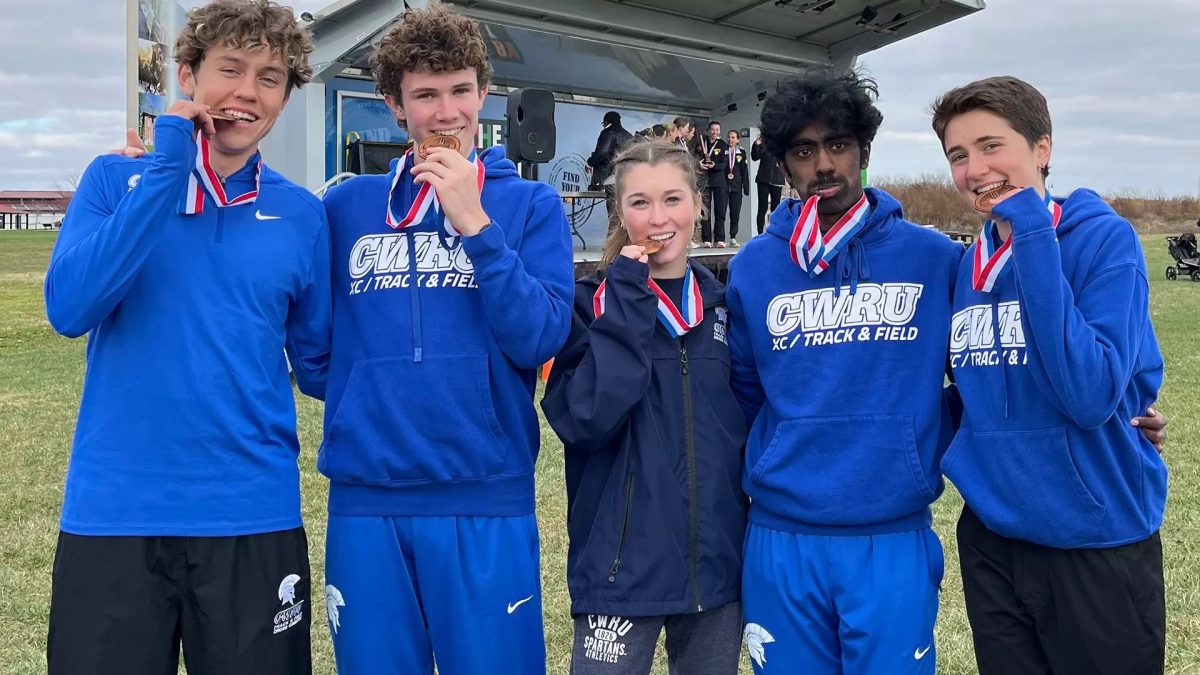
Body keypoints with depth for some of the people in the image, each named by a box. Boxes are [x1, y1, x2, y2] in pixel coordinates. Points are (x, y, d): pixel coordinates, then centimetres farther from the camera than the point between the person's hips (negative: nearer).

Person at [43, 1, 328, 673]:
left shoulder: (302, 214, 4)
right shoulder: (116, 178, 1)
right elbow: (69, 309, -15)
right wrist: (166, 170, -15)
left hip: (254, 514, 1)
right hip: (113, 511, -1)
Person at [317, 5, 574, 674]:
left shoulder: (531, 205, 2)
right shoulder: (347, 205, 8)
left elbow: (540, 339, -10)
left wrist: (474, 223, -15)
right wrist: (354, 402, -2)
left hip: (486, 498, -2)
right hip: (365, 496, 2)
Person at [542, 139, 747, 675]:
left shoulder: (725, 304, 6)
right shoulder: (594, 302, -5)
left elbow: (752, 421, 13)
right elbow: (585, 420, -21)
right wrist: (627, 301, -18)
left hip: (717, 563, 4)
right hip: (623, 568, -4)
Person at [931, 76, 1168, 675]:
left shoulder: (1105, 239, -13)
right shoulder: (968, 266, 4)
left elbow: (1091, 395, -25)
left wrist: (1033, 236, -25)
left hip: (1099, 541, -5)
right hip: (991, 536, 5)